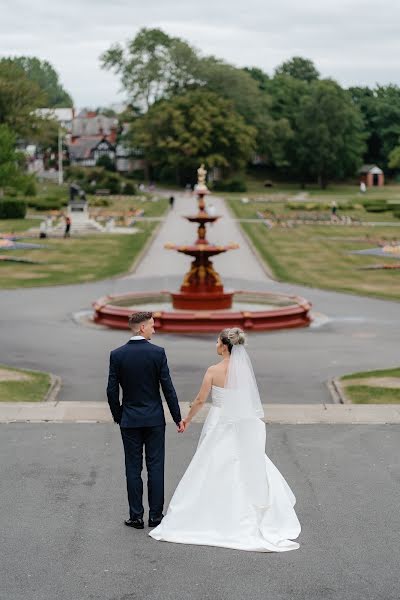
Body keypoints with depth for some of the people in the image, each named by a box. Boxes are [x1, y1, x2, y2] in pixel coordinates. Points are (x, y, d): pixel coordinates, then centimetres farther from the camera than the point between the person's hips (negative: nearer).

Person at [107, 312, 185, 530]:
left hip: (130, 420, 1)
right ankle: (155, 516, 10)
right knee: (155, 467, 6)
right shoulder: (157, 352, -9)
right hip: (154, 419, -1)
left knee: (133, 469, 6)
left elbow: (112, 390, -3)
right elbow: (168, 388, -7)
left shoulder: (117, 355, -4)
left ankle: (136, 516, 8)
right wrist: (178, 418, 0)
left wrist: (118, 417, 11)